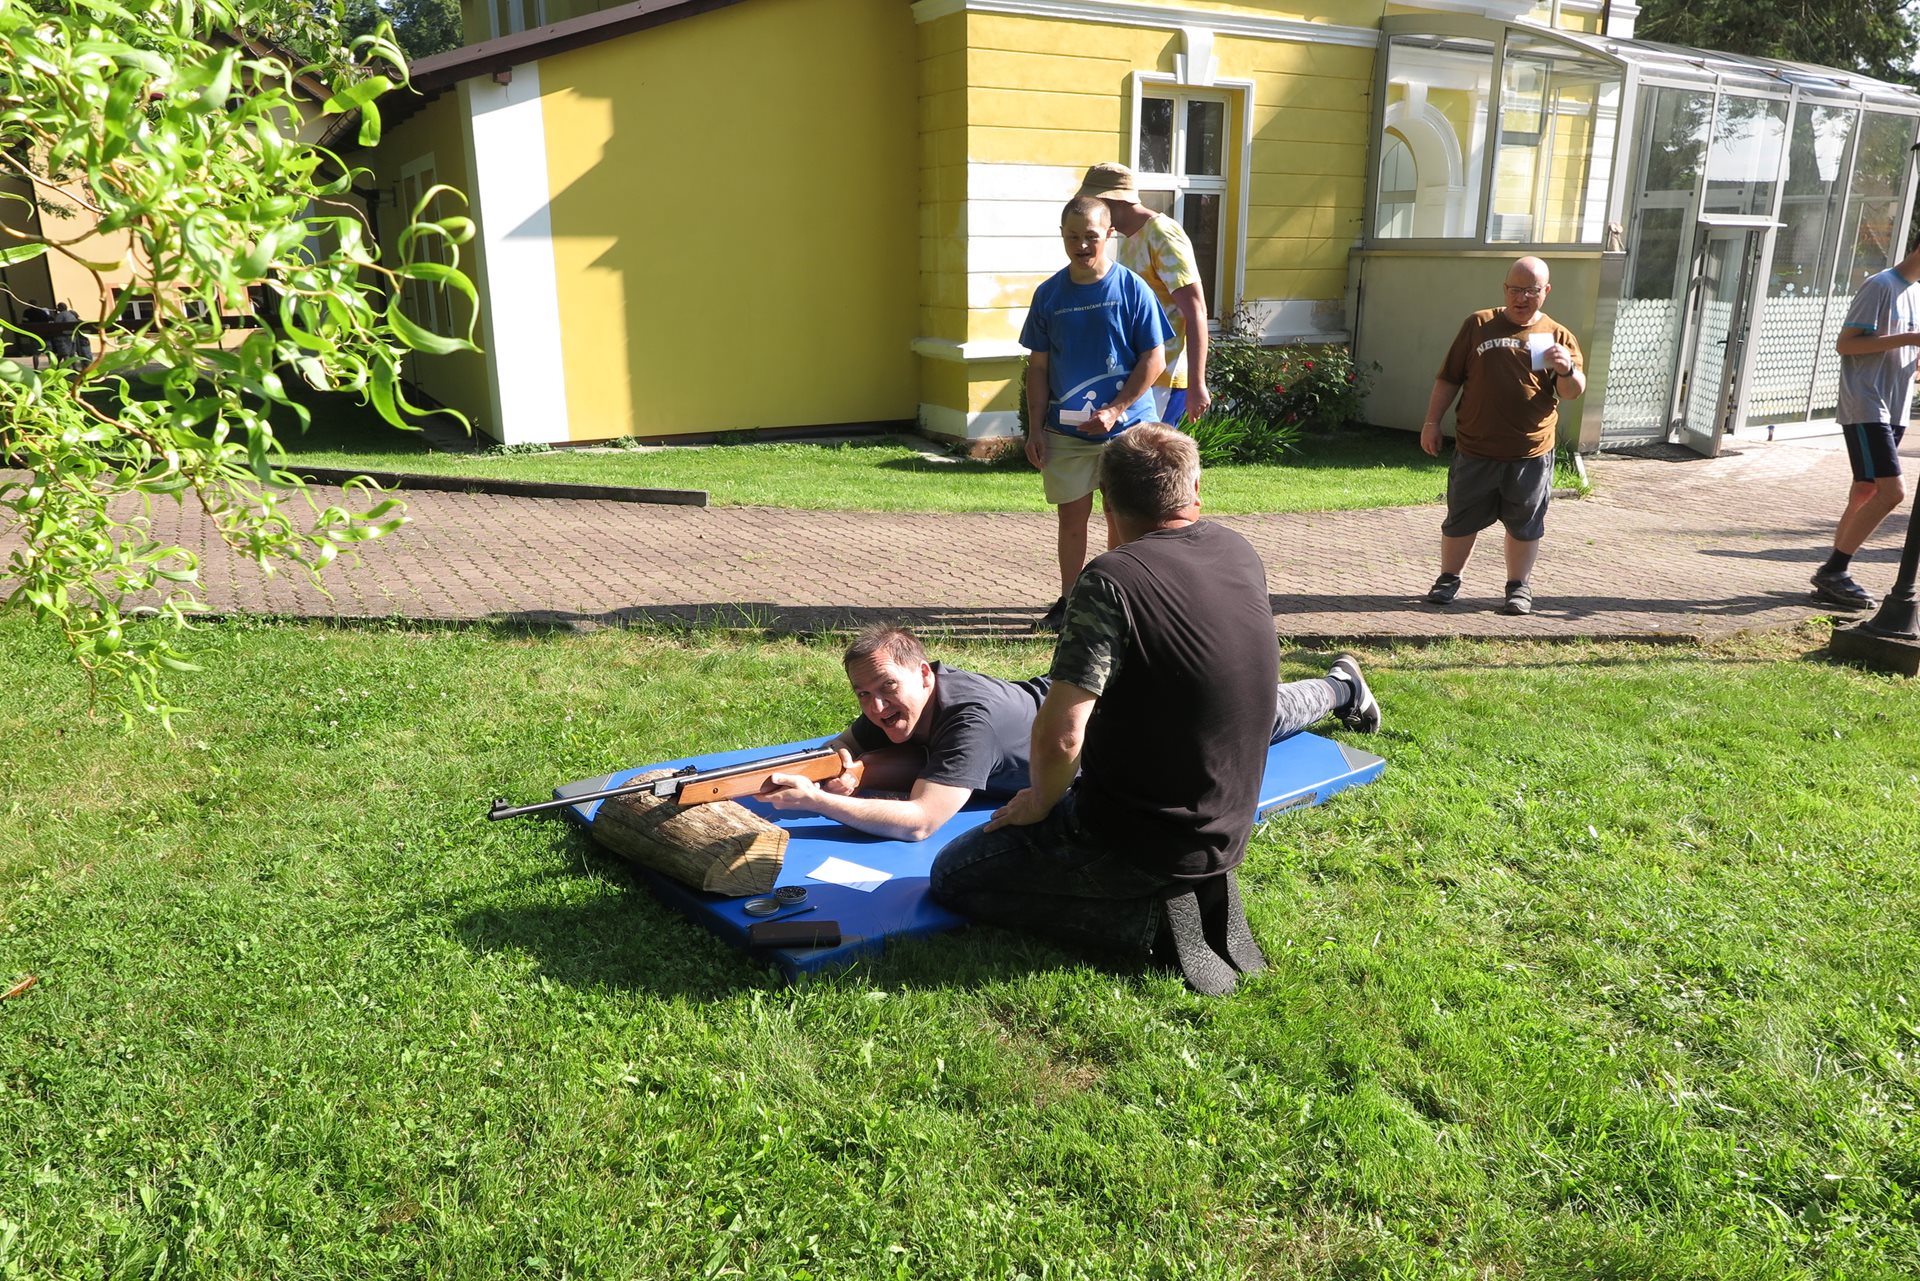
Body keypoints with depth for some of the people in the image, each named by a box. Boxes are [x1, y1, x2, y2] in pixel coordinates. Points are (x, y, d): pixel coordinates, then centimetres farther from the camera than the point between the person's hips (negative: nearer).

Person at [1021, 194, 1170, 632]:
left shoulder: (1132, 288, -5)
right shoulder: (1049, 293, 4)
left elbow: (1154, 358, -5)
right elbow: (1038, 367, 8)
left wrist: (1115, 410, -14)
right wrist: (1035, 429, 2)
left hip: (1127, 427, -2)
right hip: (1065, 430, 2)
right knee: (1071, 517, 8)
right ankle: (1068, 602, 22)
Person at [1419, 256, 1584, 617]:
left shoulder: (1558, 336, 3)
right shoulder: (1478, 325, 3)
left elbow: (1574, 391, -1)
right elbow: (1448, 378, 6)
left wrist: (1567, 369, -23)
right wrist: (1432, 422, 1)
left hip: (1531, 454, 0)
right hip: (1475, 451, 0)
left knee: (1525, 525, 9)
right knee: (1460, 520, 9)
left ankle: (1519, 586, 23)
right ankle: (1448, 579, 25)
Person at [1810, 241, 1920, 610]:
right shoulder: (1880, 285, -9)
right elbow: (1844, 344, -15)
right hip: (1865, 408, -9)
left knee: (1866, 492, 8)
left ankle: (1834, 575, 13)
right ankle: (1833, 571, -7)